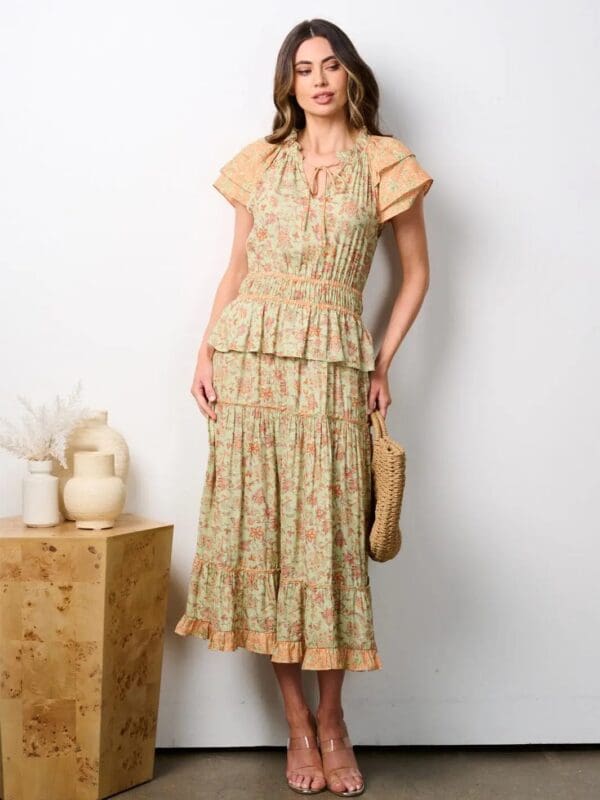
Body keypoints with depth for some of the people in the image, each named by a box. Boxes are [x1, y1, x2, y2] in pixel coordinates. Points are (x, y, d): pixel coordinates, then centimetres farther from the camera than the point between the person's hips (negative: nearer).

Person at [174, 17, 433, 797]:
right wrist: (206, 353, 3)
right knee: (259, 530, 1)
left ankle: (331, 717, 18)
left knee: (328, 535, -2)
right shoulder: (261, 161, 12)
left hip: (332, 366, -2)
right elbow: (237, 268, 14)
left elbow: (416, 273, 9)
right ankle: (297, 723, 14)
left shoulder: (385, 162, 6)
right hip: (250, 359, 2)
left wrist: (383, 364, 2)